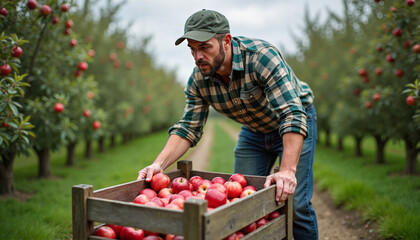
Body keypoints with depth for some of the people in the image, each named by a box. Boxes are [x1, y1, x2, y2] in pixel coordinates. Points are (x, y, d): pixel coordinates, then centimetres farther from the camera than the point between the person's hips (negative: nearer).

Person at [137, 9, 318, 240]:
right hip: (253, 130, 5)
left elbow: (292, 115, -39)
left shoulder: (262, 56, -34)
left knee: (295, 203, -9)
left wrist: (287, 170, -50)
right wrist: (159, 164, -26)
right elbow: (188, 128, -11)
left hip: (293, 123, -5)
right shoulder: (198, 80, -17)